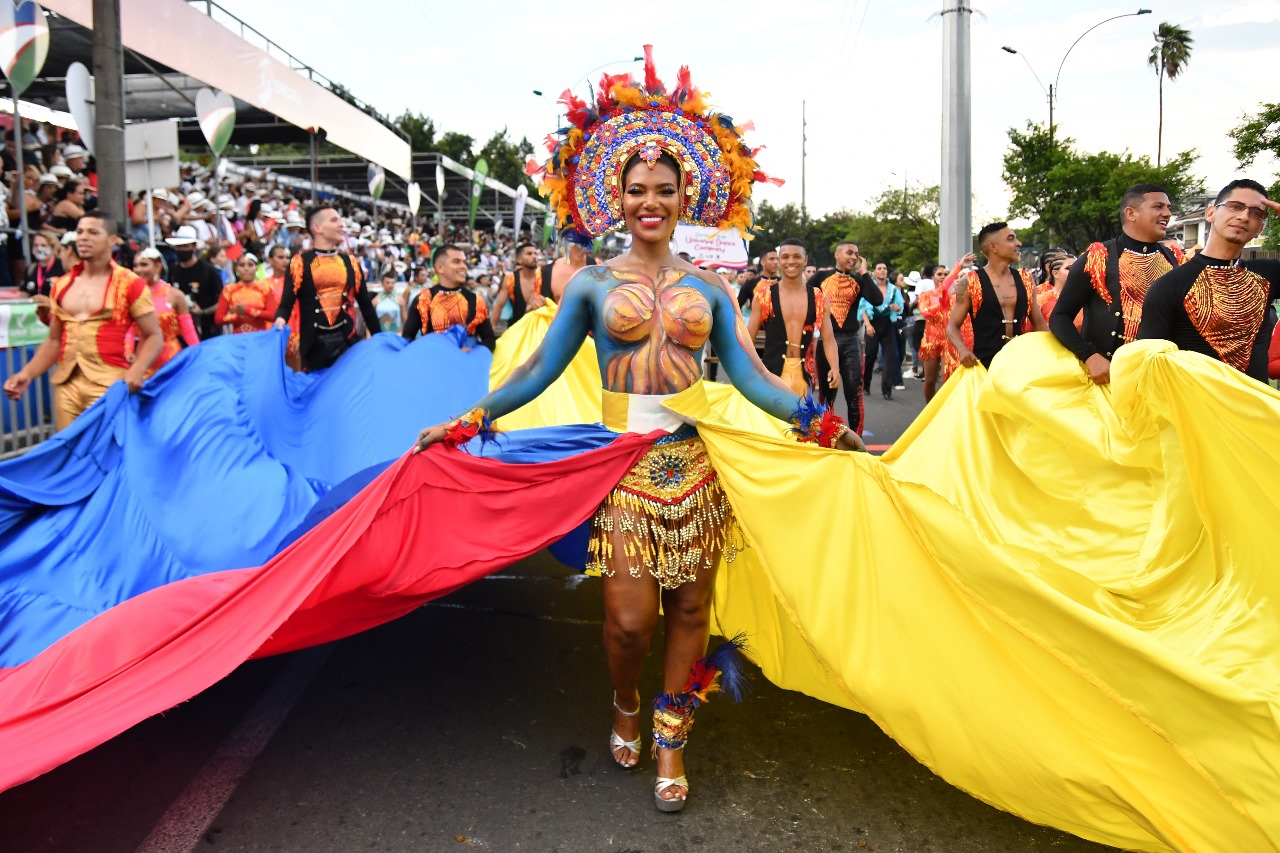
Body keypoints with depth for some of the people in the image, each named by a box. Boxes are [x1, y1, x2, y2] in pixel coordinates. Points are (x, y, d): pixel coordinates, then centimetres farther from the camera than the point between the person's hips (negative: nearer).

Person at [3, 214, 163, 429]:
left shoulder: (130, 284, -1)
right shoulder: (61, 286, 15)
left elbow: (154, 337, -2)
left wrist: (136, 370, -19)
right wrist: (27, 373, 6)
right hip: (66, 385, 5)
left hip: (109, 386, -5)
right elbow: (54, 341, 21)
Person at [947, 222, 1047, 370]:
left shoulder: (1025, 280, 11)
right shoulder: (970, 283, -2)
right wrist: (963, 350, -21)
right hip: (984, 366, -4)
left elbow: (1039, 324, 19)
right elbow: (952, 327, -1)